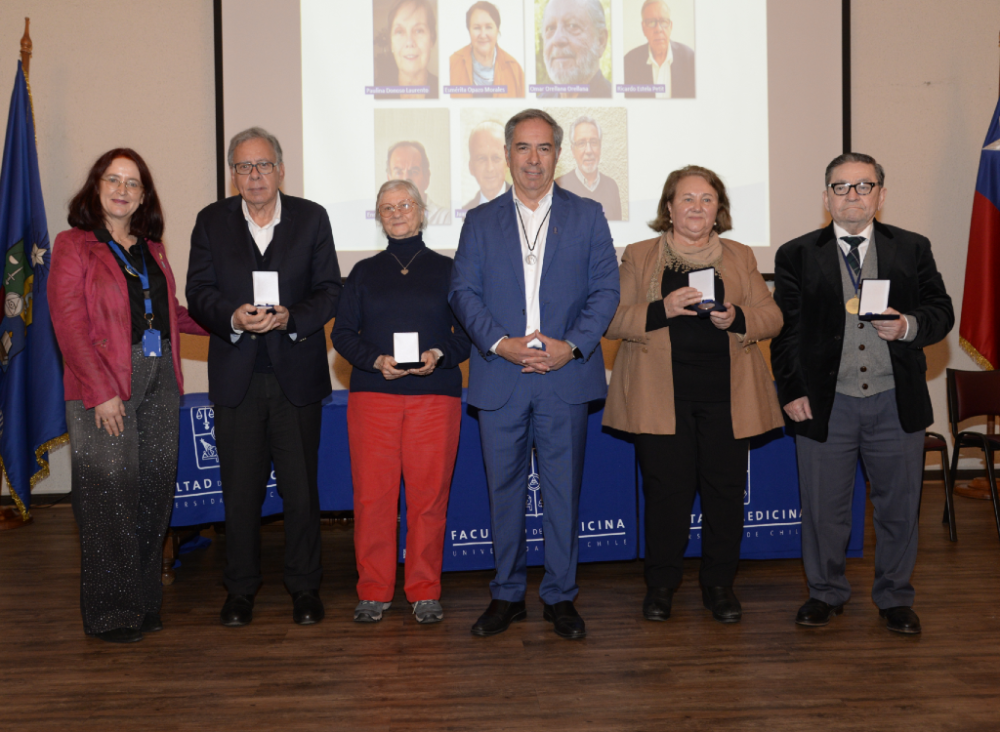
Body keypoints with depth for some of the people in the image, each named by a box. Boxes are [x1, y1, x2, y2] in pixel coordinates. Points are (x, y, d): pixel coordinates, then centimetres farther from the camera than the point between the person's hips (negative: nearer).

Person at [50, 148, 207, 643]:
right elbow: (70, 324, -9)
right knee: (109, 496, -3)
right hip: (104, 389, -6)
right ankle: (110, 614, 9)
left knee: (154, 493, 7)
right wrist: (102, 390, -16)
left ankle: (144, 602, 19)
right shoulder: (74, 246, -1)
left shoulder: (151, 250, 18)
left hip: (159, 381, 6)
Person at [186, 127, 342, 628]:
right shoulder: (211, 221, 8)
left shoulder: (312, 217, 5)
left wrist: (291, 317, -17)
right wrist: (232, 318, -18)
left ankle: (304, 587, 19)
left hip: (297, 376, -1)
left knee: (301, 488, 5)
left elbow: (329, 291, 0)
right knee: (239, 490, 7)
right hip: (237, 377, 1)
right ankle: (240, 590, 20)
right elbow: (198, 293, 2)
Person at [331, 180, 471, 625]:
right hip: (372, 394, 1)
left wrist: (438, 355, -11)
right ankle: (374, 592, 10)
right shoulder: (364, 272, 15)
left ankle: (425, 592, 10)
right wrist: (375, 360, -9)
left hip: (434, 394, -1)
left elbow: (467, 332, 8)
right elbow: (343, 333, 9)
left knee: (429, 494, -2)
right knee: (372, 494, -2)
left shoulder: (446, 270, 12)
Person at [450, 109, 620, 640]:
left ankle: (560, 596, 16)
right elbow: (463, 292, 3)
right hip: (500, 379, 1)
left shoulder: (587, 217, 10)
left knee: (563, 489, 3)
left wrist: (572, 346, -11)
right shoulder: (480, 221, 11)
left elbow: (606, 290, 3)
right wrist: (500, 342, -12)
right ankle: (507, 595, 19)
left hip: (565, 376, -1)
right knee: (504, 489, 6)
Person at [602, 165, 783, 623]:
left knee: (725, 491, 2)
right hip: (661, 398, -2)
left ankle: (719, 585, 18)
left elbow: (772, 319, 10)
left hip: (726, 397, 2)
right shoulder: (639, 257, 9)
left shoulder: (741, 258, 15)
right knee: (666, 491, -1)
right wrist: (663, 309, -17)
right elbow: (613, 319, 0)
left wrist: (737, 318, -11)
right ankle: (661, 585, 16)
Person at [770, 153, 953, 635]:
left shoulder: (913, 249, 8)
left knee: (899, 505, 10)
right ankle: (826, 593, 26)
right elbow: (786, 330, 1)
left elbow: (941, 311, 6)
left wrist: (910, 325, -15)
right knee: (823, 507, 8)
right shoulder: (796, 255, 4)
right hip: (825, 404, -1)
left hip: (896, 403, 1)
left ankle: (894, 598, 27)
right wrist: (792, 391, -6)